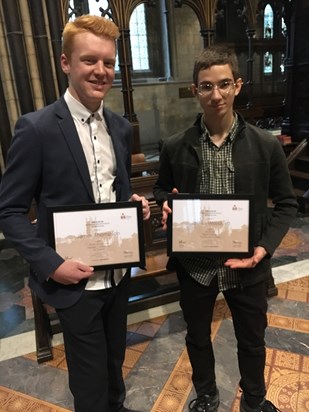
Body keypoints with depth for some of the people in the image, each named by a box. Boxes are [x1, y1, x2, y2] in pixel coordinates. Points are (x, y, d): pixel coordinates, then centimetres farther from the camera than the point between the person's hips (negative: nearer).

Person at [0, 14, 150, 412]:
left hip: (118, 272, 6)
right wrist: (50, 263, -19)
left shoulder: (121, 127, 3)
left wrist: (134, 202, -7)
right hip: (75, 281, -5)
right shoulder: (37, 128, -15)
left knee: (115, 362, 27)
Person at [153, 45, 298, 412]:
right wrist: (166, 204, -15)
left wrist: (265, 247, -14)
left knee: (252, 340, 22)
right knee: (197, 337, 23)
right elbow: (161, 191, 8)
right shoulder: (174, 147, -7)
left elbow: (286, 203, -1)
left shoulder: (266, 146, -9)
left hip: (246, 266, 0)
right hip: (194, 265, 1)